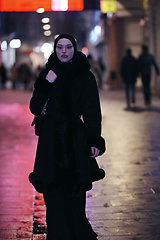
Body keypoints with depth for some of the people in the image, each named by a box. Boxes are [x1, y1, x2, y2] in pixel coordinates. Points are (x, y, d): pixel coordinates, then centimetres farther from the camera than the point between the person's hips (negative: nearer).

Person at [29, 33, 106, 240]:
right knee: (55, 195, 0)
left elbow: (92, 111, -3)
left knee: (75, 193, 2)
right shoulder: (47, 74, 6)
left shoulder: (86, 77, 2)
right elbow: (35, 108, 0)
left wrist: (95, 141, -15)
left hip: (76, 141, -1)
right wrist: (45, 85, -14)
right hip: (51, 142, 1)